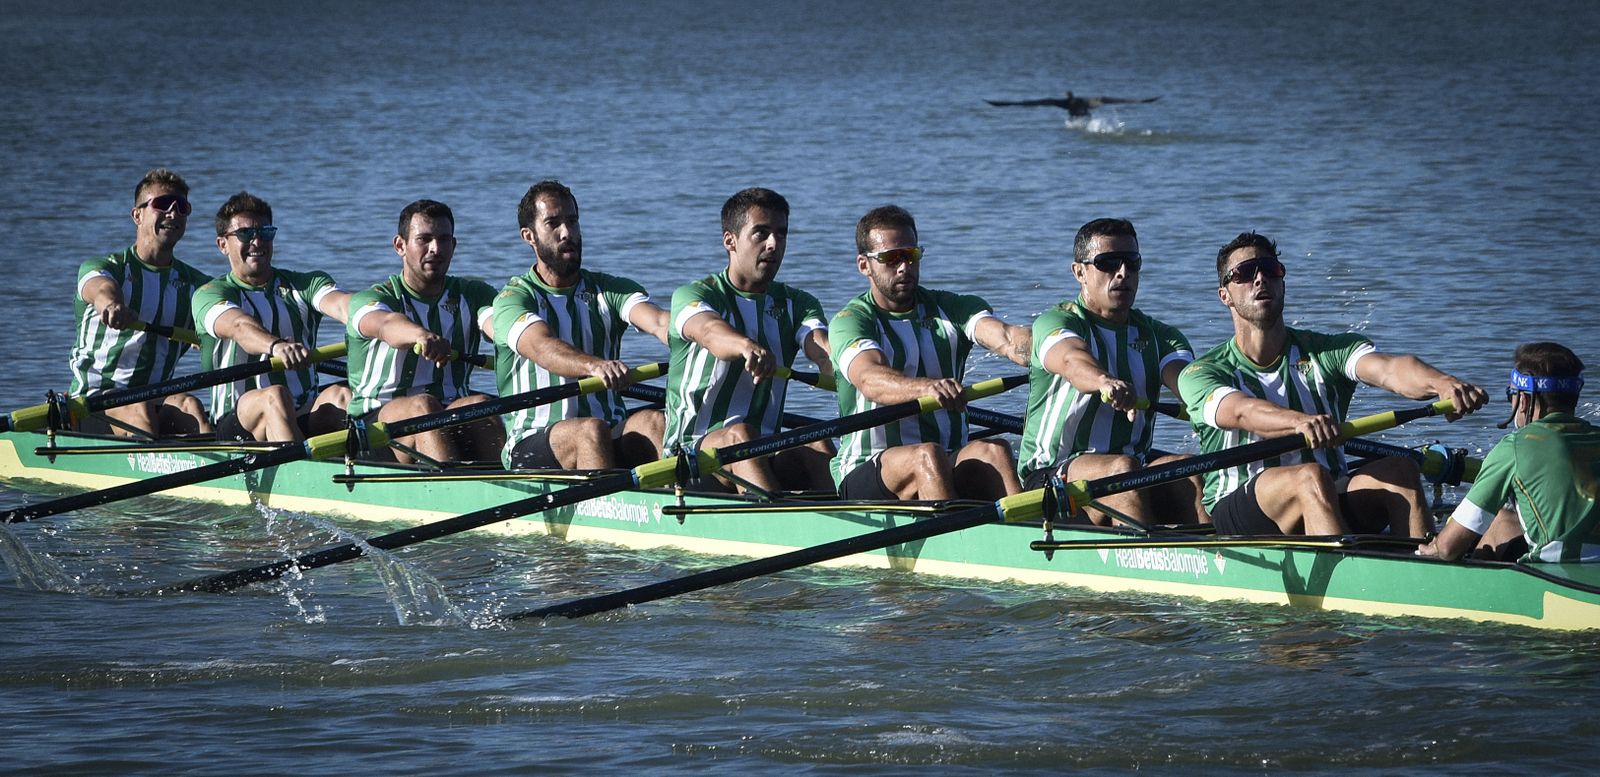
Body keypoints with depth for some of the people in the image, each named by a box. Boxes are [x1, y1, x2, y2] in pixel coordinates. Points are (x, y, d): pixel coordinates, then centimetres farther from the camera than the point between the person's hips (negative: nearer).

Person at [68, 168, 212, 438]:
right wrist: (112, 304, -49)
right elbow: (101, 287, -22)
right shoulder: (107, 267, 4)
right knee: (138, 409, -34)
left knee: (189, 405, -29)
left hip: (157, 398, 3)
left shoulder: (194, 283, 17)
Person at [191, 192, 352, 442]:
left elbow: (339, 302, -7)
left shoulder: (305, 285, 17)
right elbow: (239, 327, -18)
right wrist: (276, 345, -42)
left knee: (340, 395, -28)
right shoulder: (210, 293, 6)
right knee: (274, 396, -34)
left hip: (305, 421, 3)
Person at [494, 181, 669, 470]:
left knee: (653, 422, -28)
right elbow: (542, 348, -21)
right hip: (531, 444, -3)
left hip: (612, 440, 3)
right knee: (591, 430, -34)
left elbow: (656, 321, -7)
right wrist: (594, 365, -44)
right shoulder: (513, 298, 2)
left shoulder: (609, 290, 15)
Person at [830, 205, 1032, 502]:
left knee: (993, 451, -28)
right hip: (864, 474, -3)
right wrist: (927, 387, -45)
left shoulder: (951, 308, 14)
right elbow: (870, 379, -22)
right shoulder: (851, 320, 0)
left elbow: (1005, 338, -8)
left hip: (951, 466, 3)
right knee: (927, 456, -34)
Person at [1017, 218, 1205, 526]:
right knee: (1122, 467, -33)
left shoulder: (1158, 336, 16)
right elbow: (1072, 359, -25)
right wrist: (1105, 382, -49)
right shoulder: (1055, 322, 0)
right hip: (1052, 474, -4)